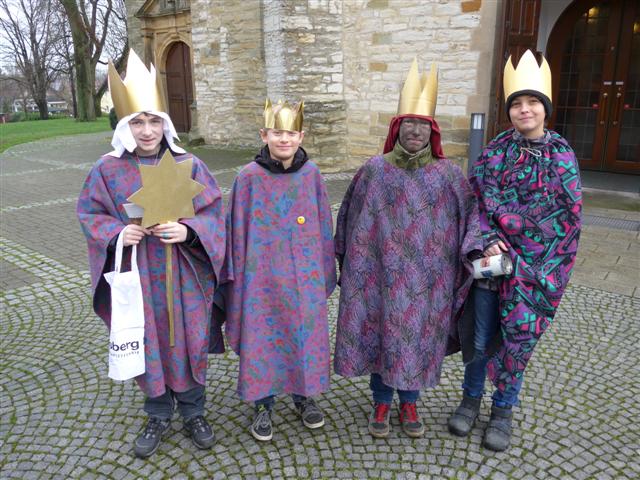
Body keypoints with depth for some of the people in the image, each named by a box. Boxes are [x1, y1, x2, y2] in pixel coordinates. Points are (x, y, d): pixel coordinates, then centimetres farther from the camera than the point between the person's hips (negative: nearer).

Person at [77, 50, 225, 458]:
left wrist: (188, 231, -23)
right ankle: (159, 415, 36)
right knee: (148, 345, 13)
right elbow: (90, 214, 3)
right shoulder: (107, 170, -2)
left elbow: (214, 212, -3)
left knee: (188, 342, 11)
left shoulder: (189, 165, -4)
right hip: (136, 276, 1)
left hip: (184, 275, 0)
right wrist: (117, 233, -17)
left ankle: (194, 413, 33)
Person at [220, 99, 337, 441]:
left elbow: (323, 226, 5)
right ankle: (263, 405, 29)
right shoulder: (249, 177, -9)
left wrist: (325, 272, 8)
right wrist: (237, 278, -2)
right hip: (263, 278, -2)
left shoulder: (311, 174, -2)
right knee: (262, 338, 8)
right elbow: (238, 231, -4)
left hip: (304, 277, 2)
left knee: (305, 334, 14)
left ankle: (303, 396, 37)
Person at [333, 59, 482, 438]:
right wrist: (347, 264, 6)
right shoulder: (375, 170, -4)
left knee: (419, 335, 12)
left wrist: (476, 250, -13)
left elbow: (471, 214, 2)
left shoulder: (447, 173, -2)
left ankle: (409, 402, 35)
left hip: (427, 277, 1)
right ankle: (382, 403, 31)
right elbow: (352, 218, 3)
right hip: (382, 273, -1)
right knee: (382, 332, 9)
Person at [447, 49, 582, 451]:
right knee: (481, 337, 9)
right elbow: (477, 201, 0)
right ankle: (471, 399, 32)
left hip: (536, 264, 0)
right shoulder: (495, 151, -1)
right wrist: (488, 240, -14)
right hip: (492, 258, 1)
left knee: (520, 336, 7)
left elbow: (569, 217, -1)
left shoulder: (562, 156, -2)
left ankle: (503, 411, 28)